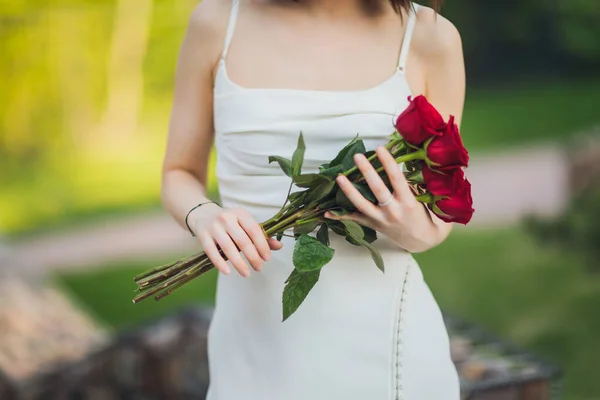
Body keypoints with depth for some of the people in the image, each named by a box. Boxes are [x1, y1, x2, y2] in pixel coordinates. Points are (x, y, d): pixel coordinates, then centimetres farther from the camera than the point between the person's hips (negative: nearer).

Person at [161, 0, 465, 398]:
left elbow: (441, 215, 5)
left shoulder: (430, 37, -6)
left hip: (384, 340, 0)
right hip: (256, 338, 1)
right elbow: (180, 177, 7)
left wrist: (419, 233, -18)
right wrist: (203, 217, -16)